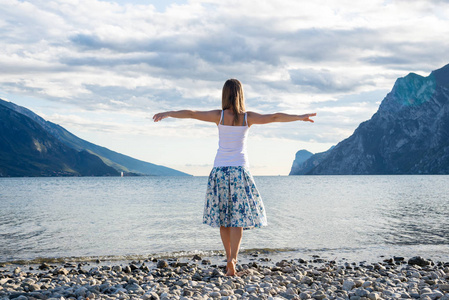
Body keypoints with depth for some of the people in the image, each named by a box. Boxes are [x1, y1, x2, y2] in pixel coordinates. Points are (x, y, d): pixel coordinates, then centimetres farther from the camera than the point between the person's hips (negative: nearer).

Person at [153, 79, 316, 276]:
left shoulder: (219, 116, -2)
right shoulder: (248, 117, -1)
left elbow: (191, 114, -5)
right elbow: (275, 117, 0)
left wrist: (167, 114, 1)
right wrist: (300, 117, 7)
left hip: (220, 170, 1)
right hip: (240, 170, -1)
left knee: (223, 216, 12)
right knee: (238, 217, -1)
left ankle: (230, 258, 21)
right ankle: (232, 259, -17)